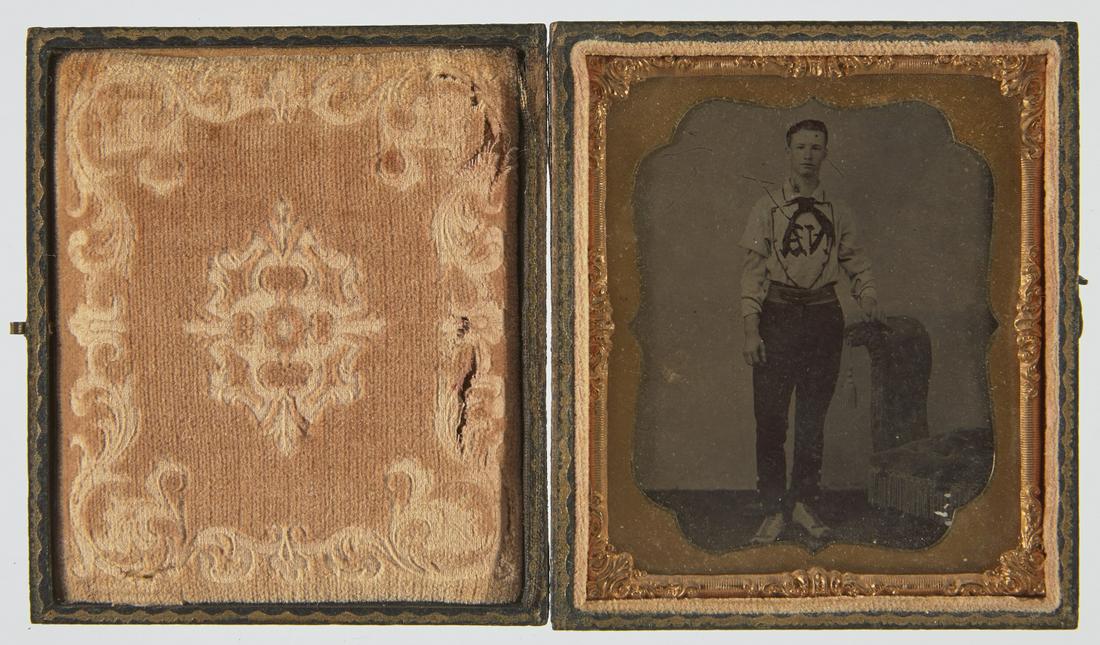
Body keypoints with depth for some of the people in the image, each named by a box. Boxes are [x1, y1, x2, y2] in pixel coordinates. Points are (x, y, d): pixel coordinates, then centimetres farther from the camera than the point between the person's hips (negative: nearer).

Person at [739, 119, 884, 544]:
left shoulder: (836, 213, 10)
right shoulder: (768, 206, 1)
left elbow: (855, 262, 19)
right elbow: (753, 269, -3)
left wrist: (868, 299, 0)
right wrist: (751, 329, -10)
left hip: (824, 315, 3)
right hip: (779, 314, -3)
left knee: (813, 416, 9)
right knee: (771, 415, -3)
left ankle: (804, 502, 20)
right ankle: (774, 509, 6)